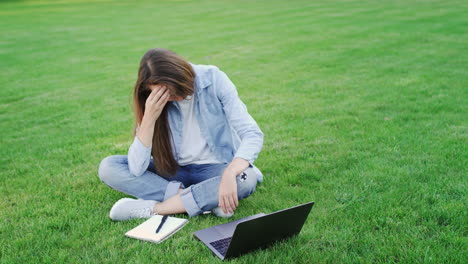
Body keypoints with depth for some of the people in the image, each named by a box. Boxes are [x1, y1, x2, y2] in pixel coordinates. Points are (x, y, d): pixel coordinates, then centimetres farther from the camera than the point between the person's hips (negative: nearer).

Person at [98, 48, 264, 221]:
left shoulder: (213, 79, -15)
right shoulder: (154, 103, -9)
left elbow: (252, 134, -21)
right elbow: (136, 169, -16)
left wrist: (230, 174, -38)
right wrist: (149, 117, -26)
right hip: (175, 171, 3)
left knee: (246, 179, -36)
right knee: (107, 167, -16)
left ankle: (152, 208, -23)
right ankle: (207, 199, -23)